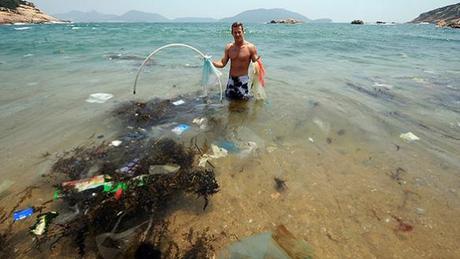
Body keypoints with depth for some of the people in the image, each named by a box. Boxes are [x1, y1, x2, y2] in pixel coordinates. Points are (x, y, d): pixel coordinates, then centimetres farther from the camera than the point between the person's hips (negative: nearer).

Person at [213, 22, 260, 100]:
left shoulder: (250, 47, -9)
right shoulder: (228, 47, 3)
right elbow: (222, 63, 4)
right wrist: (211, 62, -13)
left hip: (243, 79, -4)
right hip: (231, 79, 4)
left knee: (244, 99, 3)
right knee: (229, 97, 15)